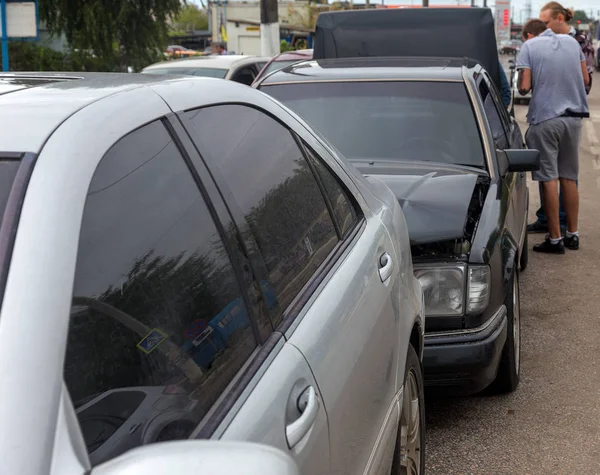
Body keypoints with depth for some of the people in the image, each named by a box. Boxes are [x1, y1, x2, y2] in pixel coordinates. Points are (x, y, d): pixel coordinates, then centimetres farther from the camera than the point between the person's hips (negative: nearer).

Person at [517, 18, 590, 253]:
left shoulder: (529, 46, -4)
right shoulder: (571, 41, 10)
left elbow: (524, 87, -12)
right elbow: (585, 79, 11)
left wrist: (525, 86, 10)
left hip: (545, 117, -5)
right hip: (573, 116, 5)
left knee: (549, 179, 0)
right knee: (569, 178, 13)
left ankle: (555, 238, 2)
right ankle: (572, 235, 19)